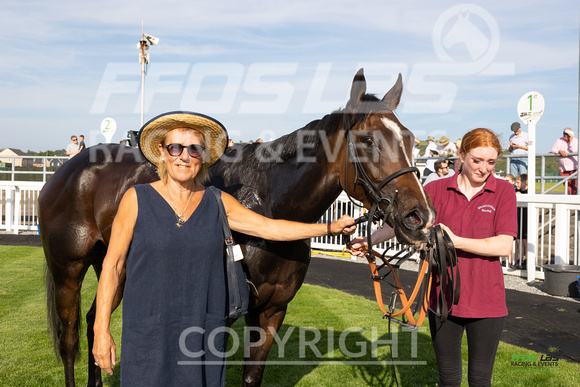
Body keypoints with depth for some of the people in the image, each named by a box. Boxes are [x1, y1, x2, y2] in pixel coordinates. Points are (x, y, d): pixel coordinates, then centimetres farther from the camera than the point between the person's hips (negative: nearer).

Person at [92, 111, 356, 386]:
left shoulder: (219, 203, 4)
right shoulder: (136, 199, -5)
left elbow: (269, 228, 6)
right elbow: (112, 265, -3)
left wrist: (331, 228, 2)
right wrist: (101, 331, -6)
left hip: (204, 333, 3)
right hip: (148, 335, -2)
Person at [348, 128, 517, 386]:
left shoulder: (503, 191, -4)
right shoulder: (437, 190, 1)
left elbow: (504, 246, -13)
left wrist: (456, 241, -22)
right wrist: (371, 240, -20)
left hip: (486, 301, -1)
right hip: (443, 298, 2)